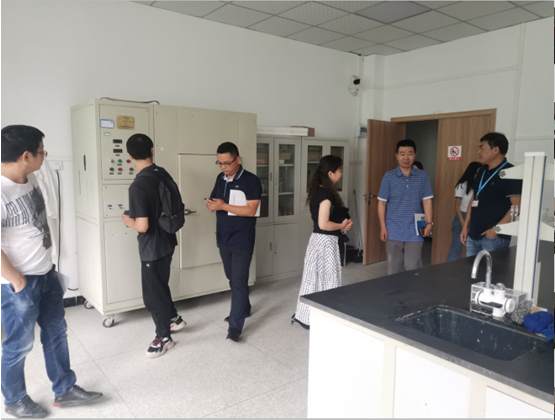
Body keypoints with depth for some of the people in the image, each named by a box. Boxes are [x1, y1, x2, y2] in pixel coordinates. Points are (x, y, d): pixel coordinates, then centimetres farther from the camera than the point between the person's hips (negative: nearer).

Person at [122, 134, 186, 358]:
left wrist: (128, 221, -8)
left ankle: (164, 337, 25)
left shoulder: (138, 186, -26)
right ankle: (174, 318, 43)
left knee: (152, 294, 9)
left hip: (152, 247, -8)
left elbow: (142, 226, -27)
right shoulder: (163, 174, -2)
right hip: (167, 241, 8)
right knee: (160, 284, 27)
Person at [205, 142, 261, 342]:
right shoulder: (220, 179, 9)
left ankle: (235, 326, 1)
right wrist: (211, 204, -10)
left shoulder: (251, 181, -12)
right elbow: (214, 202, 15)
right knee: (232, 279, 19)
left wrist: (224, 206, -23)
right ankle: (244, 308, 38)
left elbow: (251, 210, -19)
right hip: (223, 239, 7)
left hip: (242, 241, -7)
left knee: (239, 281, -4)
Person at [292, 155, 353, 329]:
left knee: (315, 279, 16)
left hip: (316, 239, 9)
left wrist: (341, 223, 7)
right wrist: (341, 226, -9)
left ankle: (305, 316, 26)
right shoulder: (326, 194, -20)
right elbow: (324, 224, -24)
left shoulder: (317, 191, 9)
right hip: (326, 242, -9)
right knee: (328, 281, 2)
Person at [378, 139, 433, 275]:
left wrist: (429, 222, -8)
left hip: (414, 233, 0)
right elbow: (382, 203, 1)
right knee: (394, 269, 9)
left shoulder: (422, 176, 2)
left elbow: (427, 201, 3)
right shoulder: (389, 177, -1)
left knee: (413, 269, 3)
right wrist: (383, 227, -3)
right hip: (393, 232, 0)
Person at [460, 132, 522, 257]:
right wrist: (465, 226, 14)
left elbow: (517, 206, -17)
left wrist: (496, 229, -19)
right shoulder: (482, 172, 13)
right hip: (473, 235, 7)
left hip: (495, 237, -7)